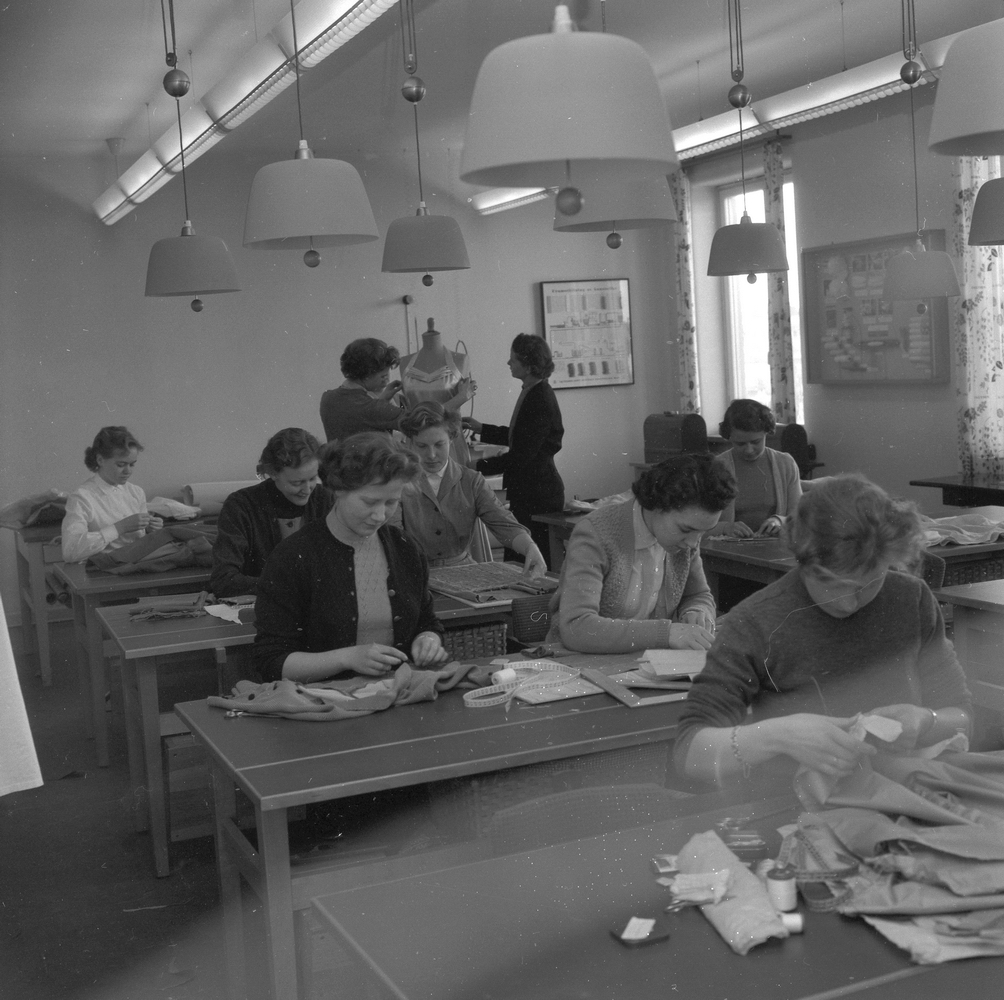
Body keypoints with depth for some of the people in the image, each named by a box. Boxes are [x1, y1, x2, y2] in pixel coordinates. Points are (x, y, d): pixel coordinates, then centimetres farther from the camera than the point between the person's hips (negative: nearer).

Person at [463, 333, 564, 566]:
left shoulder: (541, 400, -21)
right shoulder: (531, 392, 10)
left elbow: (522, 456, -22)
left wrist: (478, 466, -17)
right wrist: (481, 428, 21)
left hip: (537, 495, -10)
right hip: (526, 491, 10)